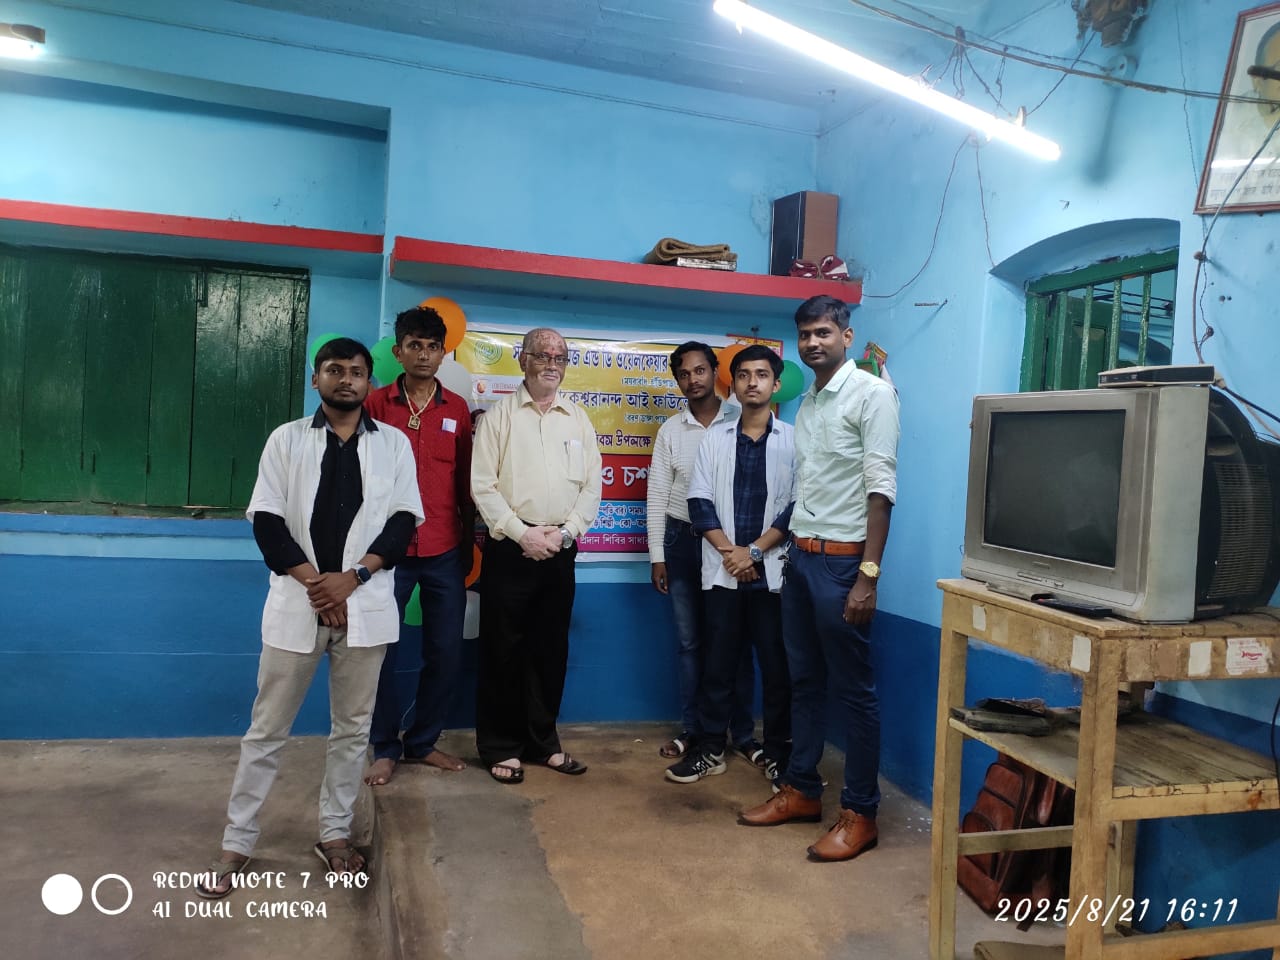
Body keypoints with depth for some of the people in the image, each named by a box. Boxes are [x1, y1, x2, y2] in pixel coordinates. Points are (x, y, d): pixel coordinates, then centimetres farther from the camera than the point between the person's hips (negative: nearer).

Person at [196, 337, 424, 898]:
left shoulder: (394, 444, 6)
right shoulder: (286, 439, 5)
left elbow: (403, 520, 0)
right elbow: (267, 521, -2)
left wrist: (353, 577, -13)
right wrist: (316, 583, -11)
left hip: (365, 604, 1)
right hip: (297, 603, 0)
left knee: (353, 726, 10)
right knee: (268, 728, 6)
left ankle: (335, 834, 25)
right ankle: (236, 843, 19)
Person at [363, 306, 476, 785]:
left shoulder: (458, 409, 6)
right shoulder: (376, 404, 0)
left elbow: (465, 481, 10)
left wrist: (469, 545, 11)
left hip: (445, 551, 2)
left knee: (446, 652, 8)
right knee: (381, 651, 5)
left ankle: (423, 741, 26)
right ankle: (385, 748, 22)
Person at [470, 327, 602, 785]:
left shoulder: (578, 419, 9)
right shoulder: (500, 415, 0)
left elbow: (591, 486, 7)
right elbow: (482, 485, -6)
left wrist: (566, 531, -7)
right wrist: (523, 533, -13)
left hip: (560, 552, 3)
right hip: (509, 549, -3)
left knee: (551, 649, 11)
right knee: (503, 649, 4)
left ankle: (542, 742, 24)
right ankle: (500, 747, 16)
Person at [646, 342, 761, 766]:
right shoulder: (670, 430, 4)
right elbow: (657, 495, 5)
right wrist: (657, 555, 1)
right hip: (683, 540, 2)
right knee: (690, 641, 11)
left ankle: (742, 733, 16)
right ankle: (692, 729, 22)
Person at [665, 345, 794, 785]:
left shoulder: (793, 439, 2)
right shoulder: (715, 438, 8)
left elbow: (798, 506, -4)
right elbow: (700, 501, 2)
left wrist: (753, 551, -11)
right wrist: (729, 551, -10)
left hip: (773, 570, -1)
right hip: (723, 570, 2)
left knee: (776, 664, 6)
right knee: (717, 663, 7)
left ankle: (778, 750, 19)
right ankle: (710, 749, 18)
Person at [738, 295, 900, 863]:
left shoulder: (871, 393, -9)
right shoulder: (807, 401, 14)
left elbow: (881, 489, -15)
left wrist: (868, 575, -20)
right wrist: (788, 543, 11)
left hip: (842, 559, -8)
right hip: (800, 556, 8)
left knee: (853, 690, 2)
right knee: (804, 681, 15)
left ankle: (860, 813, 14)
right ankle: (801, 790, 29)